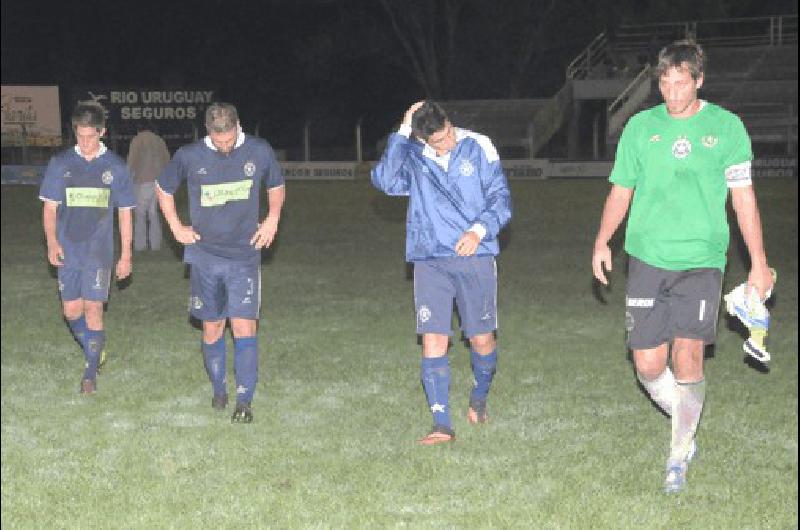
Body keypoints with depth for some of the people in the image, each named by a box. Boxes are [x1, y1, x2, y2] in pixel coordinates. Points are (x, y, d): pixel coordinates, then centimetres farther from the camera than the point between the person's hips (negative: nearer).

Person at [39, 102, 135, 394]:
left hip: (99, 252, -2)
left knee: (93, 310, -6)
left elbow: (125, 213, 5)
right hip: (67, 251, 2)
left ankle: (91, 373, 4)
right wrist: (51, 242, -10)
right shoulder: (60, 164, 2)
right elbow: (49, 206, 4)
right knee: (72, 311, 6)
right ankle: (94, 349, 32)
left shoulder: (116, 167, 1)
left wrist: (126, 255, 3)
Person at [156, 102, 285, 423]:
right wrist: (176, 227, 6)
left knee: (244, 327, -10)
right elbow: (163, 187, 13)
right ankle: (218, 390, 27)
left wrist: (273, 219, 2)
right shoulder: (189, 156, -5)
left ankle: (244, 400, -5)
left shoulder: (259, 152, -3)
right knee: (212, 329, 9)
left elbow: (276, 187, 16)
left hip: (244, 256, -1)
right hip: (205, 256, 1)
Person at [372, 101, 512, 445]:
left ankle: (479, 397, 35)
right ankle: (442, 423, -1)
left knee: (482, 339, 6)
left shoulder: (478, 148, 1)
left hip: (474, 257, -1)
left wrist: (479, 230, -16)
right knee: (433, 340, -6)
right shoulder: (412, 156, 3)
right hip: (429, 260, 1)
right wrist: (402, 133, -17)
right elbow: (385, 181, -17)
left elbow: (500, 198, 1)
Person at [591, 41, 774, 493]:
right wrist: (603, 241, -1)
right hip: (647, 258, 2)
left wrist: (759, 263, 3)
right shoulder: (641, 126, 6)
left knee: (687, 359, -11)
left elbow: (743, 196, 5)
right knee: (648, 365, -1)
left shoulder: (726, 126, 2)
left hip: (702, 261, -2)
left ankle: (680, 455, 5)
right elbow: (621, 190, 13)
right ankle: (687, 425, 27)